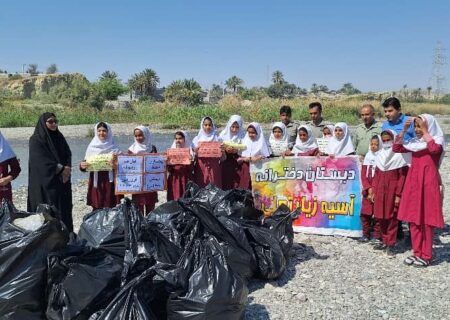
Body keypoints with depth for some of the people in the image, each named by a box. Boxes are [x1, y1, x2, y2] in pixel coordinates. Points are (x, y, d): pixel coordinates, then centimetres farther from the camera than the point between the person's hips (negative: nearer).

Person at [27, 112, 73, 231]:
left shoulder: (59, 137, 13)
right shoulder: (36, 140, -6)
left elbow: (68, 154, 8)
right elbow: (42, 161, -14)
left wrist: (67, 168, -11)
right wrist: (61, 169, -14)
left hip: (62, 181, 6)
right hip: (45, 182, -6)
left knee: (64, 207, 5)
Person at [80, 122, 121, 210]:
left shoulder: (114, 148, 2)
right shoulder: (92, 147, 6)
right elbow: (85, 163, 8)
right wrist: (82, 166, -15)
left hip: (110, 182, -1)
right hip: (96, 183, 1)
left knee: (110, 209, 0)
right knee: (96, 209, 3)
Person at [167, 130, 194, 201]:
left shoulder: (190, 151, 1)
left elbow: (191, 169, -5)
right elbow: (169, 169, 8)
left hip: (186, 180, -3)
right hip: (174, 180, 3)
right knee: (173, 200, 0)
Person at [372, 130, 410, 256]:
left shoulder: (399, 156, -5)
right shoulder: (380, 154, 11)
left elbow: (402, 177, -8)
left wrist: (398, 195, -12)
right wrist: (374, 191, 10)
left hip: (393, 191, -5)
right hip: (380, 191, 5)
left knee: (392, 218, 0)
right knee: (381, 217, 7)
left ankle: (391, 244, 8)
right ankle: (385, 241, 21)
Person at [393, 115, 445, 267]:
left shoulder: (437, 140, -5)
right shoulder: (414, 141, 12)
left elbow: (434, 149, -27)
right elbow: (396, 148, 9)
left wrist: (425, 131, -18)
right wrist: (404, 131, 1)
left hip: (428, 183, -6)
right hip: (413, 182, 6)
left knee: (427, 220, -1)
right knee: (413, 219, 8)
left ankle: (426, 256, 8)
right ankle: (417, 252, 19)